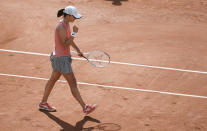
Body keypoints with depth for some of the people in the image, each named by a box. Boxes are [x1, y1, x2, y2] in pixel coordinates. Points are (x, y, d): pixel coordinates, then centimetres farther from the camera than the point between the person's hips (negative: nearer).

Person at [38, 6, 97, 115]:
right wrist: (74, 33, -26)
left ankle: (43, 103, 34)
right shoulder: (61, 27, -24)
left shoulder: (66, 24, 5)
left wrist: (78, 50, 19)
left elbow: (69, 40, 20)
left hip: (58, 57, 10)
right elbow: (66, 44, -28)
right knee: (73, 84, -4)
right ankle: (85, 108, 1)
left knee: (53, 80, 21)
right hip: (61, 59, -10)